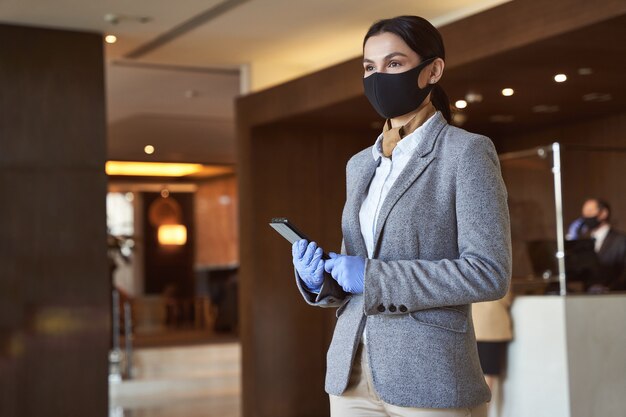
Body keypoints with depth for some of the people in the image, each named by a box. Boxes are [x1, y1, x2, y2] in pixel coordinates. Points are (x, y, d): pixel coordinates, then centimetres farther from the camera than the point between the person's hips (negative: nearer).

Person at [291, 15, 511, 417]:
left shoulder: (467, 152, -5)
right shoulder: (360, 164, 14)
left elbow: (489, 273, -14)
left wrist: (373, 277, -16)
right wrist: (320, 279, -2)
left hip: (429, 380, -6)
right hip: (351, 373, 6)